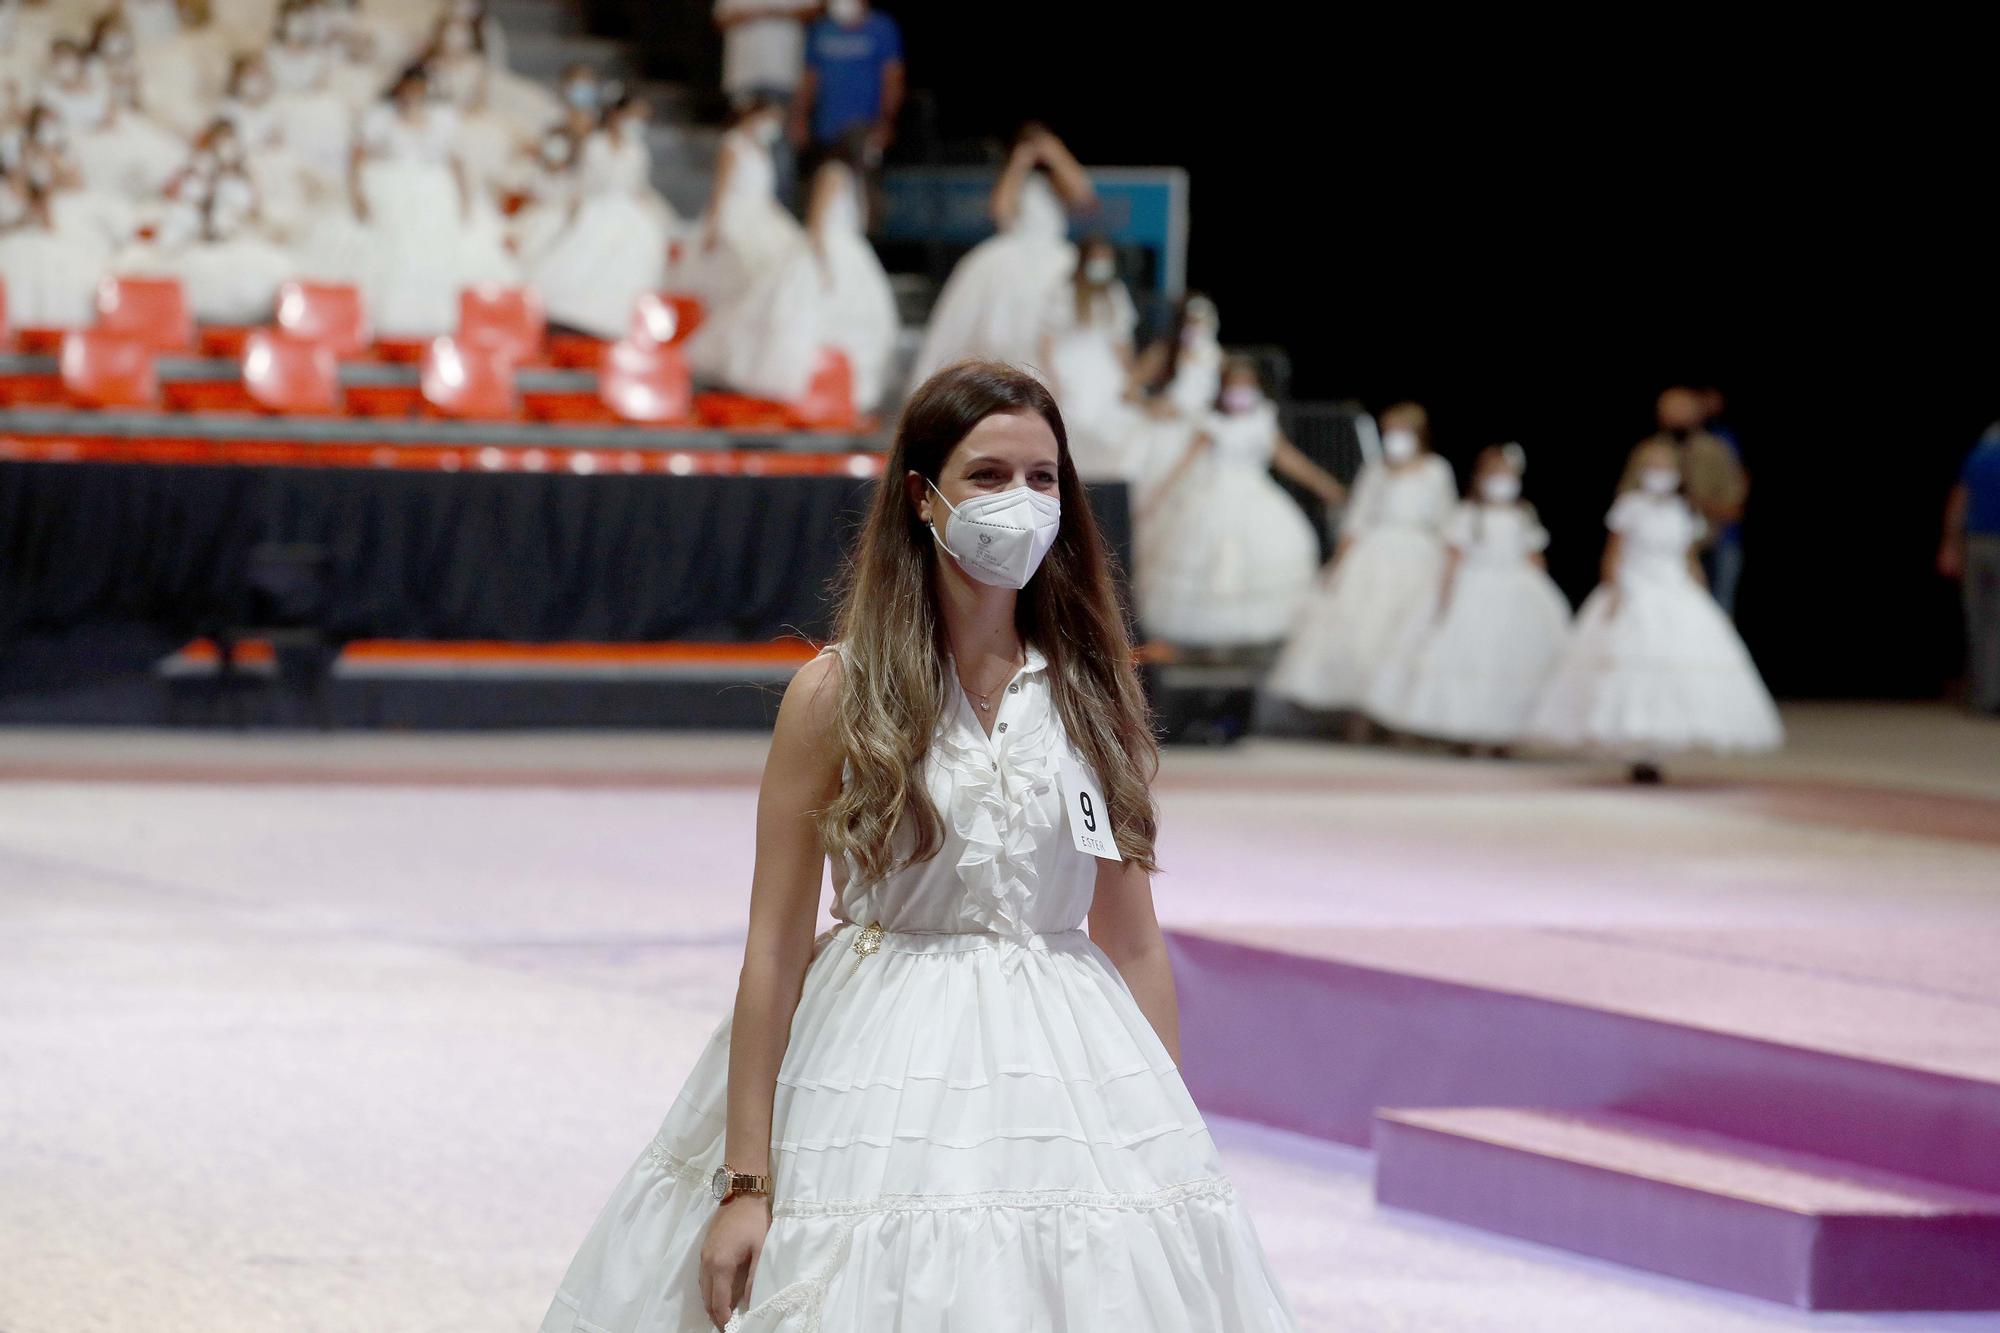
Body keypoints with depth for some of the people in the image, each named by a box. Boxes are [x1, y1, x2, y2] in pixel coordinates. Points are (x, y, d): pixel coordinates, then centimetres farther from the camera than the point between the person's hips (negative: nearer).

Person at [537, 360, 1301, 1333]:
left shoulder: (1093, 691, 5)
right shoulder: (840, 693, -6)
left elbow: (1134, 943, 8)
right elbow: (775, 948, -6)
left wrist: (1176, 1141, 5)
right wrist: (743, 1182, -9)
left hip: (1067, 1063, 3)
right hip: (884, 1073, -3)